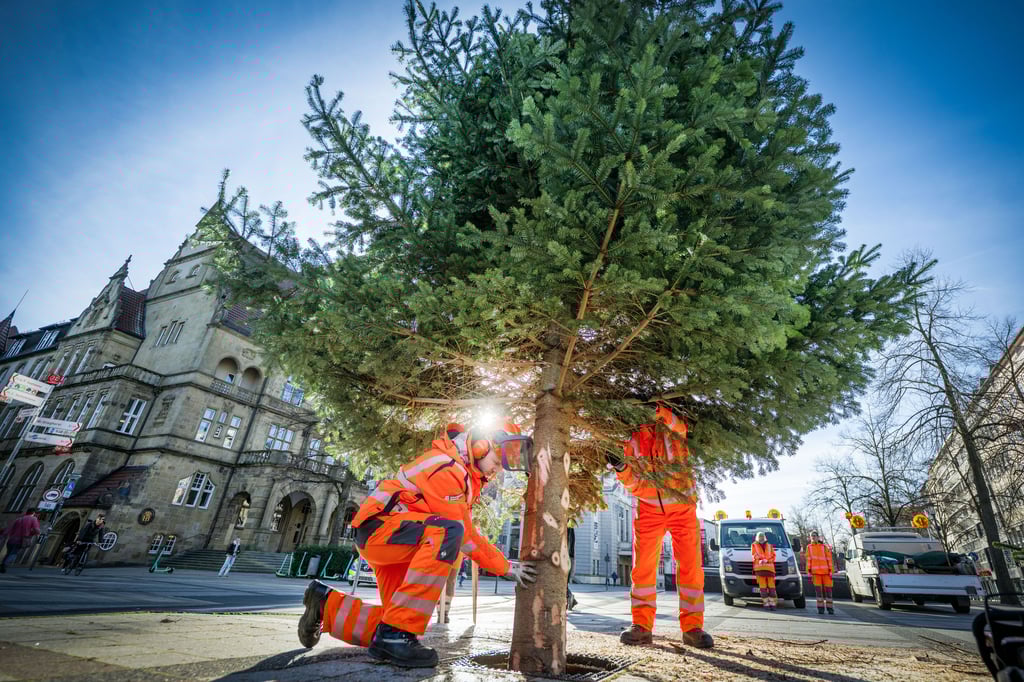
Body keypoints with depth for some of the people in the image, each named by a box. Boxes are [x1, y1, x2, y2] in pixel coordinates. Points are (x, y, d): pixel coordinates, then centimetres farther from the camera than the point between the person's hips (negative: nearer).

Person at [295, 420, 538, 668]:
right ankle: (395, 633, -28)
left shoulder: (465, 473, 12)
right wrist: (507, 568, -12)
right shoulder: (446, 467, -21)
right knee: (447, 531, -35)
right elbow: (463, 533, -21)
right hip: (379, 528, -10)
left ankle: (326, 604, 25)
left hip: (396, 539, 10)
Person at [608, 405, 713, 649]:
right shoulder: (631, 440, -5)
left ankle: (692, 627, 16)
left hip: (682, 504, -1)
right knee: (643, 567, 0)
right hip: (649, 507, 2)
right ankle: (642, 627, 11)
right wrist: (621, 468, -23)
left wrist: (659, 409, -51)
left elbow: (680, 424, -38)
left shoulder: (673, 427, -11)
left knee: (691, 566, 2)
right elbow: (634, 485, -4)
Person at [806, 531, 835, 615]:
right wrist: (809, 572, 4)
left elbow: (829, 560, 3)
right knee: (818, 589, -2)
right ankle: (820, 607, 4)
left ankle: (829, 607, 13)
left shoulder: (825, 547, 5)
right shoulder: (809, 547, 9)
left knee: (828, 589, 2)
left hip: (826, 572, -1)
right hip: (815, 572, 1)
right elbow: (808, 560, 9)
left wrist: (831, 572, -4)